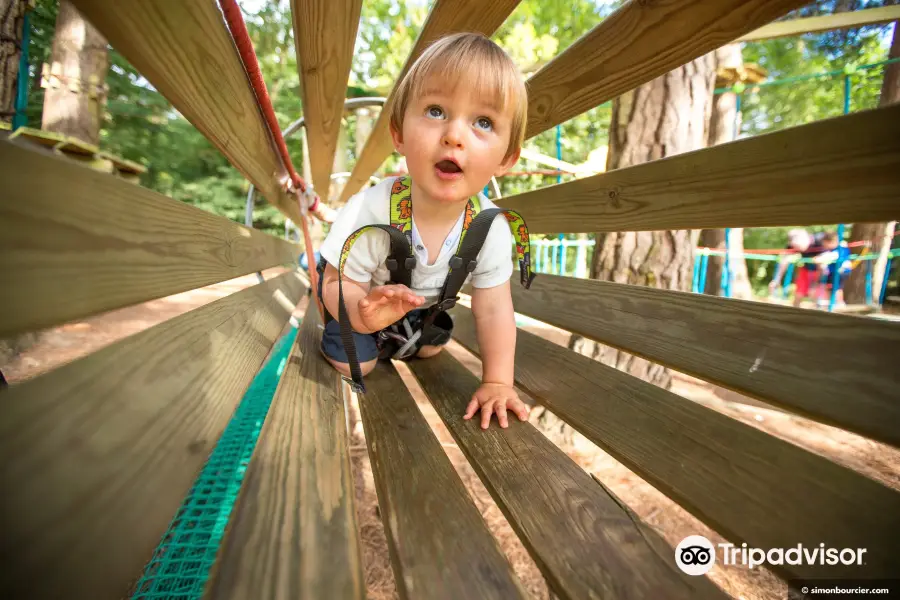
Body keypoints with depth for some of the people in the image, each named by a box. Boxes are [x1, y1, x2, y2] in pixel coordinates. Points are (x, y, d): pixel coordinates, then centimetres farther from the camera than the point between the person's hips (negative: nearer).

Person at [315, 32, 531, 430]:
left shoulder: (492, 228, -32)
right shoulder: (369, 213, -41)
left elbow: (493, 308, -22)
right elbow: (337, 284, -29)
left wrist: (497, 382, -21)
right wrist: (362, 312, -52)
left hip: (421, 301, 4)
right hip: (361, 296, -3)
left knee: (431, 347, 20)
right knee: (354, 364, -4)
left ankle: (397, 336, 50)